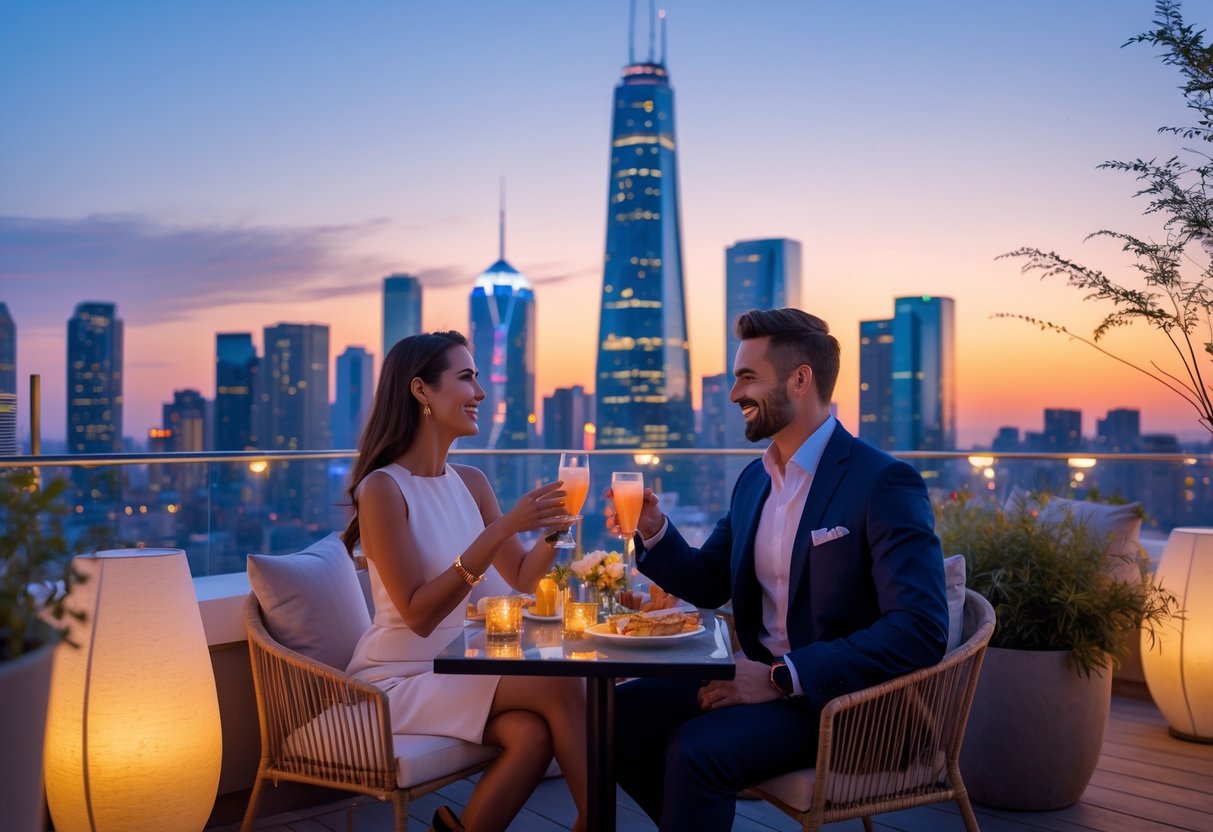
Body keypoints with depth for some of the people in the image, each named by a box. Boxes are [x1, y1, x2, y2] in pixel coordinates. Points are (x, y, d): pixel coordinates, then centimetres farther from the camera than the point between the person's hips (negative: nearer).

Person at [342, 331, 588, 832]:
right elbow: (419, 613, -22)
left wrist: (554, 527, -10)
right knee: (560, 685, -21)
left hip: (453, 671, 6)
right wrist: (502, 528, -27)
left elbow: (521, 579, 10)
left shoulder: (471, 482, 5)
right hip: (396, 681, -6)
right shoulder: (383, 488, -15)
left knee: (534, 732, -25)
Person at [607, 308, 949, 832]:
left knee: (695, 750, -28)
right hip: (757, 675, 8)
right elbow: (708, 584, 18)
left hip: (836, 697, -7)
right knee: (618, 715, -5)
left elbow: (921, 631, -23)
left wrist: (783, 677, -26)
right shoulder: (754, 479, 10)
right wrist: (654, 532, -2)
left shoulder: (883, 483, -15)